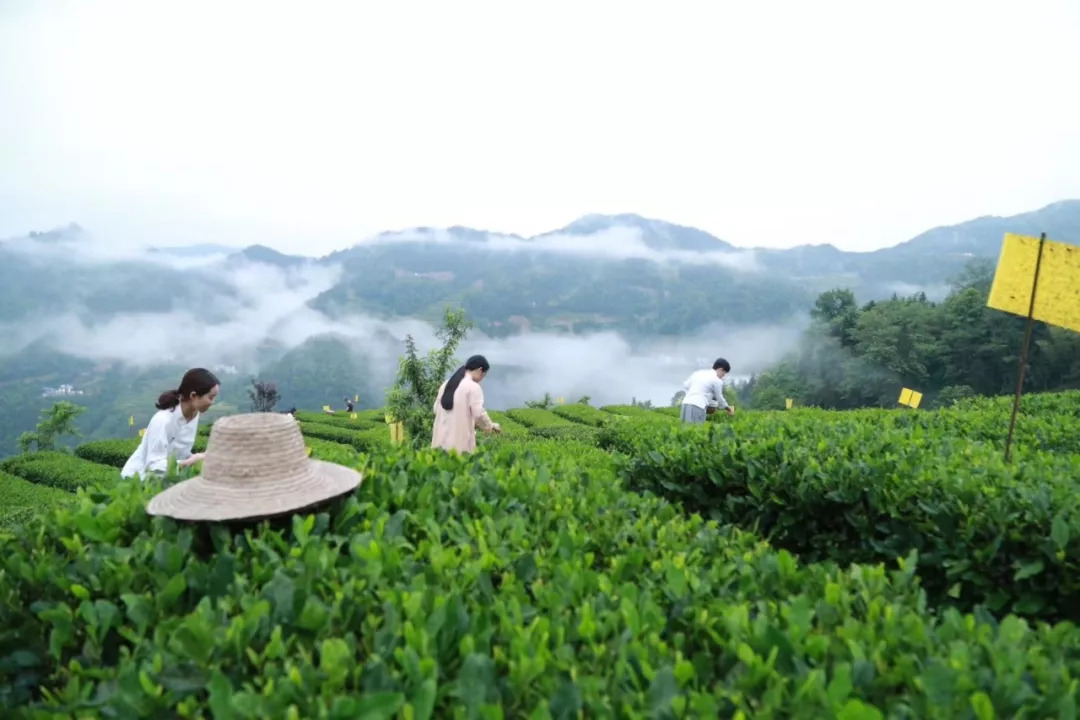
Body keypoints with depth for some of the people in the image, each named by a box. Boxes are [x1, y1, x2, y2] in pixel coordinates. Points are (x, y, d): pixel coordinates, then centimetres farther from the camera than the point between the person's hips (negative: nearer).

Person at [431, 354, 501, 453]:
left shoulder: (446, 384, 12)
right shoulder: (473, 387, -8)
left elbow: (436, 409, 15)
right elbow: (479, 413, -13)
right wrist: (491, 426, 3)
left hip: (441, 439, 7)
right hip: (460, 440, -6)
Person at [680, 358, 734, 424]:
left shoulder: (698, 372, 18)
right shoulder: (717, 380, 1)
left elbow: (685, 385, 20)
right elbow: (719, 398, 10)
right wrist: (728, 408, 26)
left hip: (686, 403, 7)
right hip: (698, 406, -7)